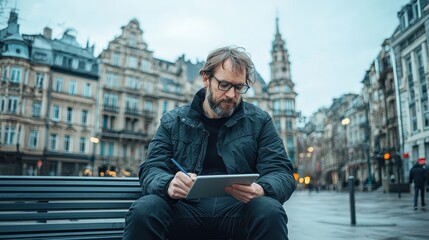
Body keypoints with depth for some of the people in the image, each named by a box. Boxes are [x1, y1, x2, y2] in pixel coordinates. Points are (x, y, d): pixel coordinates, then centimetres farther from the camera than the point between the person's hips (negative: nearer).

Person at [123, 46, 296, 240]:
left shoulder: (259, 121, 8)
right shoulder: (173, 121, 10)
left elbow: (281, 173, 2)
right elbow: (151, 170, 4)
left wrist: (260, 189, -23)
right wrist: (169, 184, -22)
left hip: (238, 210, 0)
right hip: (185, 210, 1)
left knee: (270, 211, -32)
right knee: (143, 210, -28)